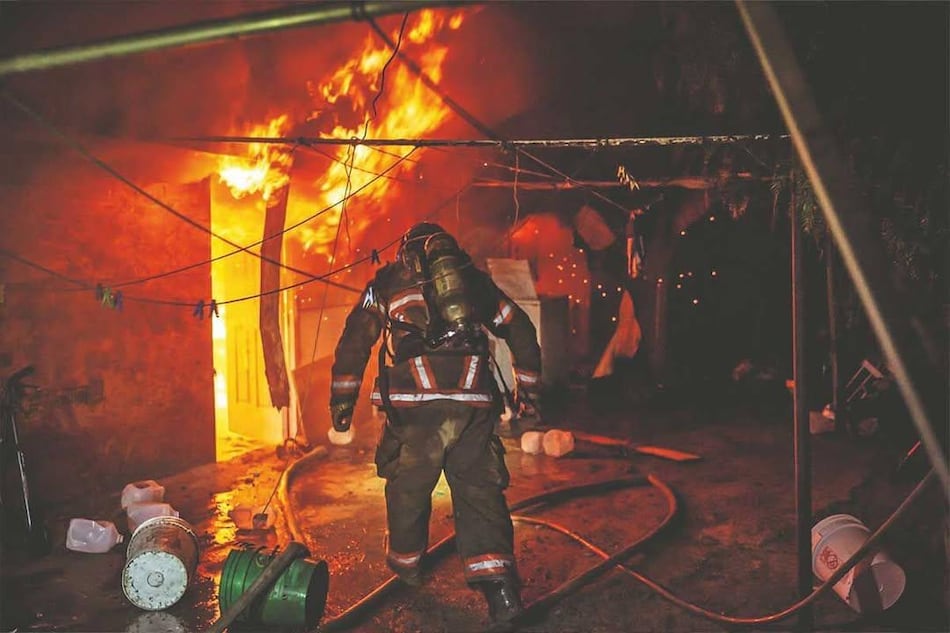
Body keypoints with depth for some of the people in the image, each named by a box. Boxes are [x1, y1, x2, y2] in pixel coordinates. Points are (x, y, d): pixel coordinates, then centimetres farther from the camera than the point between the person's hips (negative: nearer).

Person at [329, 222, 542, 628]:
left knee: (408, 487, 17)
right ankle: (498, 587, -5)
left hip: (415, 405, -1)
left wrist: (342, 399, 13)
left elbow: (354, 340, 10)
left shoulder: (388, 281, 16)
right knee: (480, 491, 6)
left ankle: (406, 563, 35)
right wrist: (529, 389, 27)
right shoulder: (474, 279, 21)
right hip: (473, 405, 2)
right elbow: (521, 331, 20)